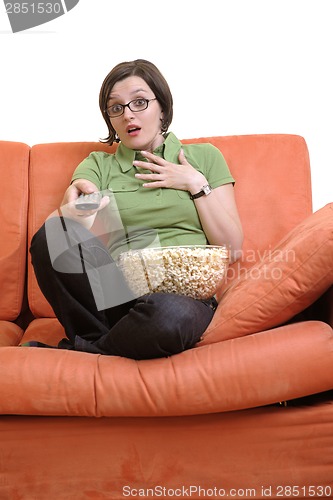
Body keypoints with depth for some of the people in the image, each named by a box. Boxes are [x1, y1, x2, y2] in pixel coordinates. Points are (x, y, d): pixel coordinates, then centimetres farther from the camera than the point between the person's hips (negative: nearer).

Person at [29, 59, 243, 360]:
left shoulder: (204, 157, 15)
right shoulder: (98, 165, 16)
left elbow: (232, 249, 9)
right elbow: (74, 234, -3)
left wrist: (196, 185, 1)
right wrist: (74, 209, -25)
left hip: (184, 293, 0)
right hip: (116, 292, 1)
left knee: (170, 315, -37)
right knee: (52, 235, -27)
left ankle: (76, 351, -9)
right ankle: (109, 344, -9)